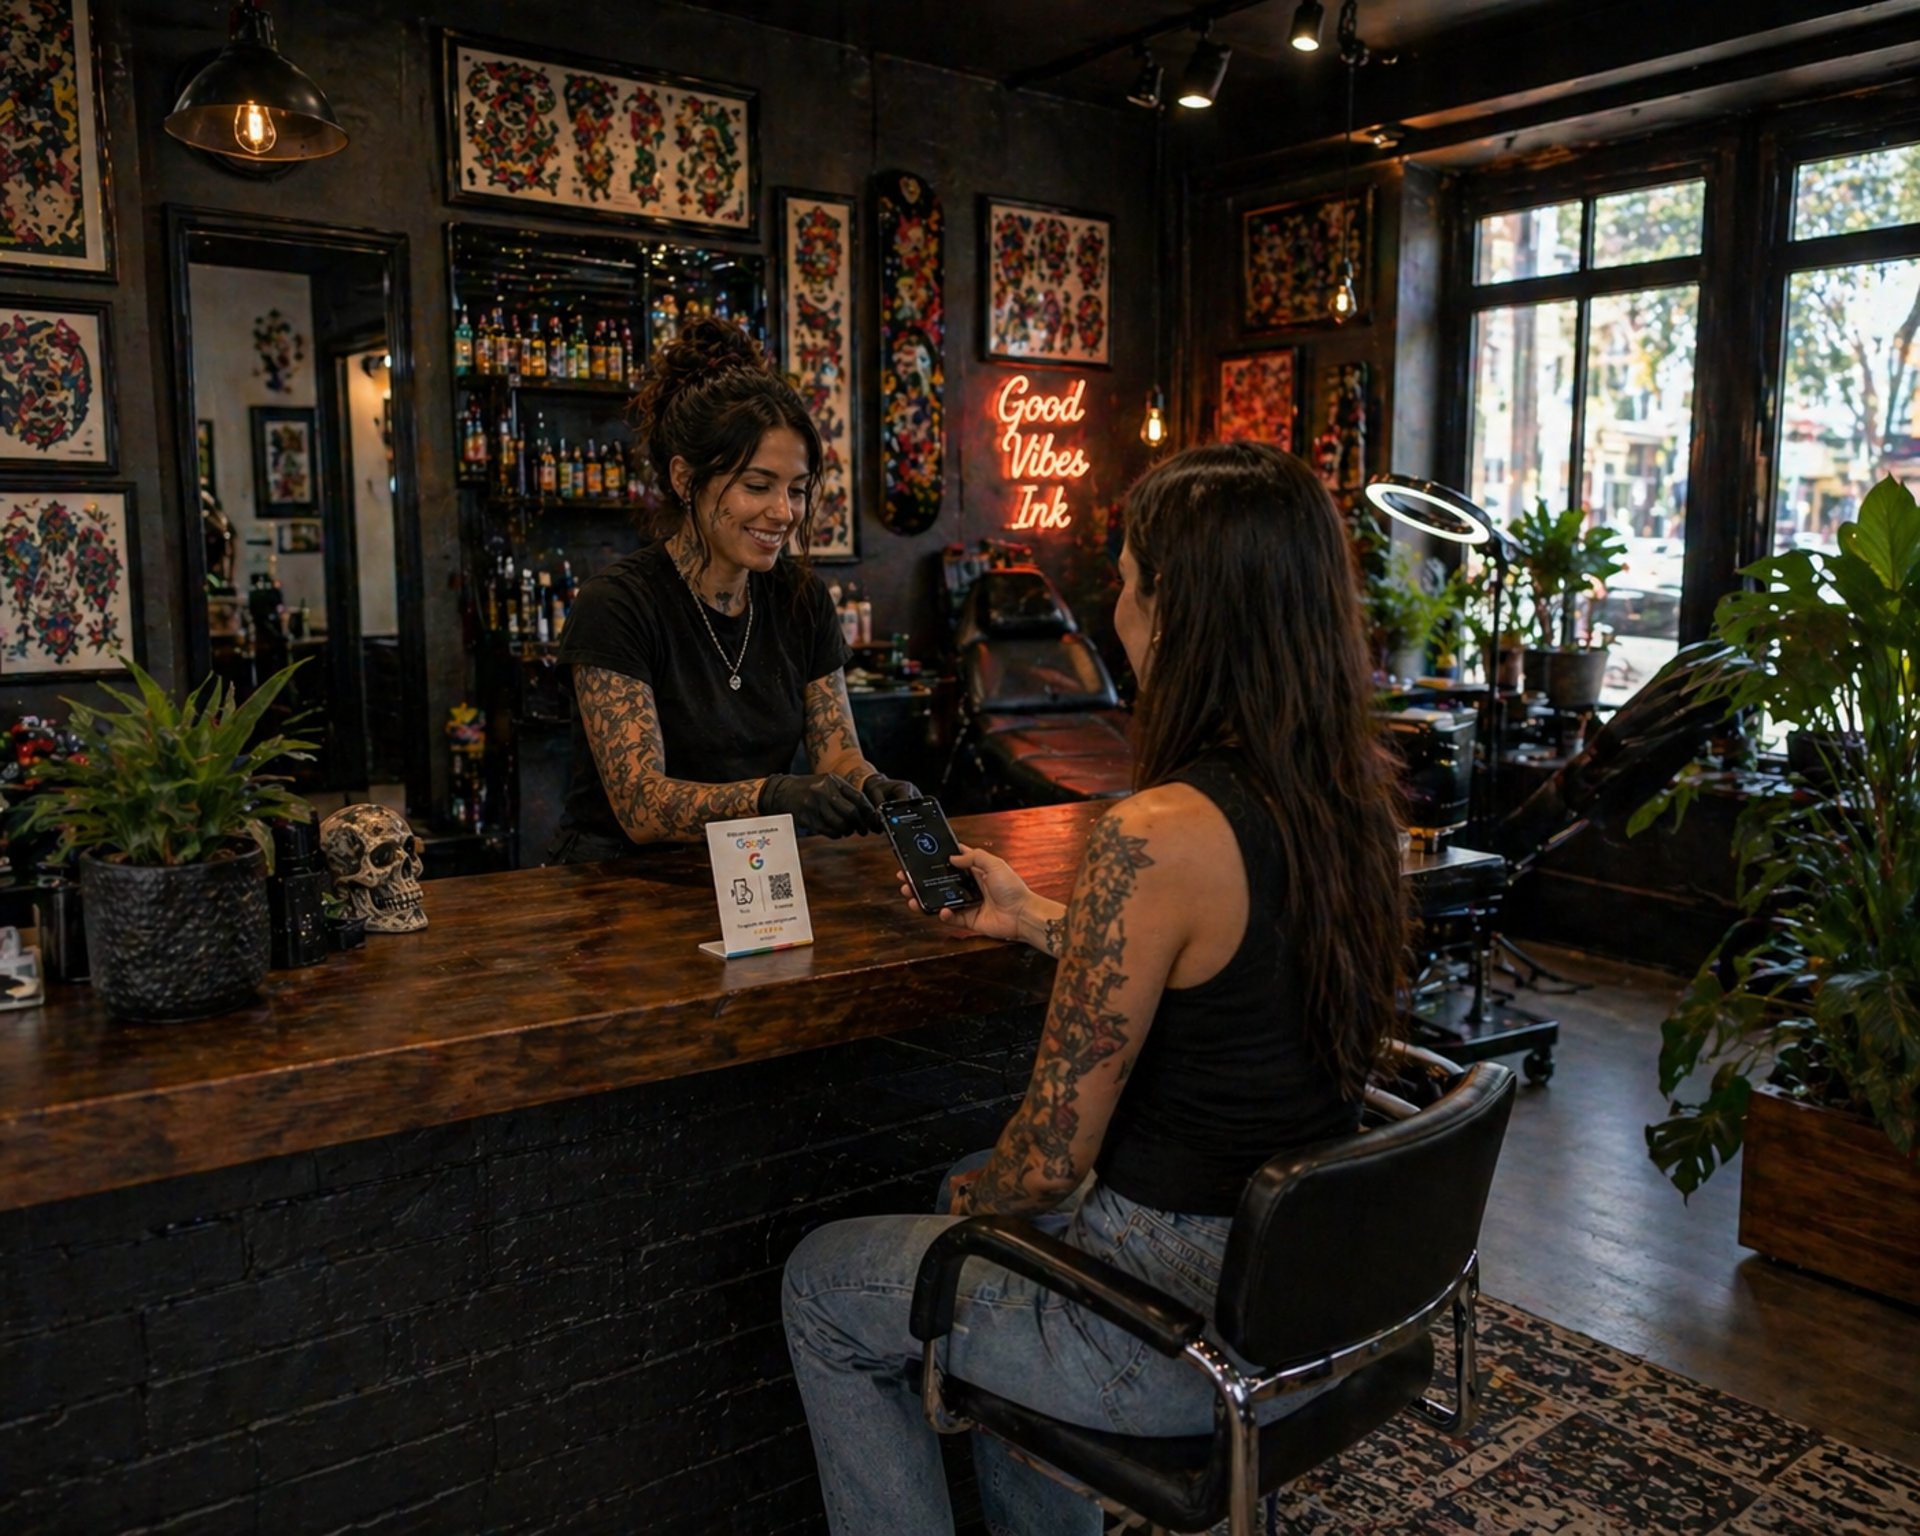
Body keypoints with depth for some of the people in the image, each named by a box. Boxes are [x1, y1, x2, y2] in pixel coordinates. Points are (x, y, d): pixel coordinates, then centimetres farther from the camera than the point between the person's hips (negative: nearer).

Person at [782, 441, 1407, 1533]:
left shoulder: (1159, 837, -29)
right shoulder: (1356, 795, -3)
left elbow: (1050, 1165, -21)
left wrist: (970, 1194, 1)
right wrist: (1036, 921, 19)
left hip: (1184, 1329, -8)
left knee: (825, 1284, 15)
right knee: (983, 1200, 32)